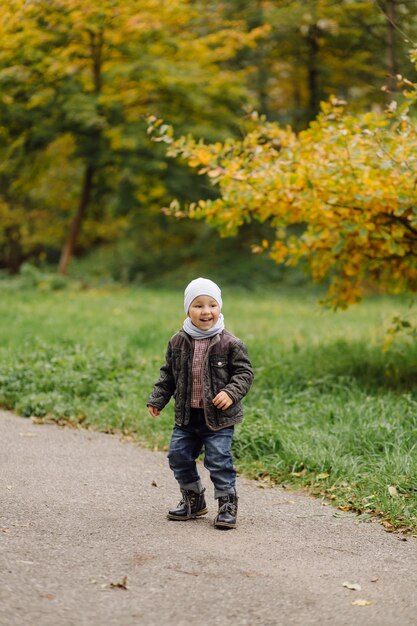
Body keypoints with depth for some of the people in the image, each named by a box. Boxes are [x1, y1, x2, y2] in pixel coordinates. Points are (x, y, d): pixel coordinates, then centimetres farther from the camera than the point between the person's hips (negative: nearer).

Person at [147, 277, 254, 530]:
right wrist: (157, 399, 9)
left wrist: (231, 393, -21)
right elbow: (168, 374, 13)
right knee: (179, 457, 10)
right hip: (187, 416, 5)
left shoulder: (230, 343, -10)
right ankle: (194, 500, 29)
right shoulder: (178, 342, 2)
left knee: (219, 460, -5)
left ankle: (228, 504, 10)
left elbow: (245, 372, -6)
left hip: (218, 417, -5)